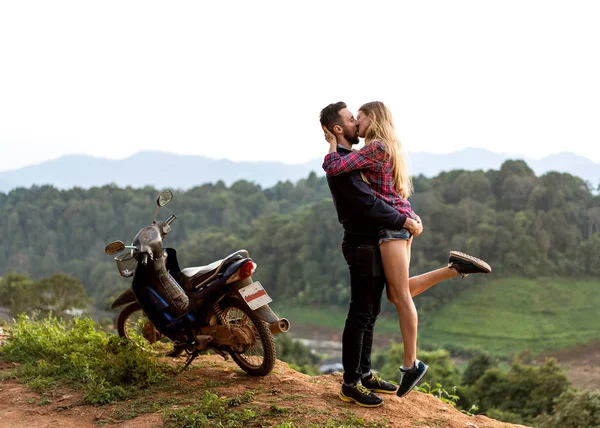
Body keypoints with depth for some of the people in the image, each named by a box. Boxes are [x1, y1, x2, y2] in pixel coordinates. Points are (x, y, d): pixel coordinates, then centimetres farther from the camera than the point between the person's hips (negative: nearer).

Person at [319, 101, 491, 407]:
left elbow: (383, 192, 19)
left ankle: (364, 375, 24)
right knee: (360, 315, -5)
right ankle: (350, 385, 2)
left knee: (370, 313, 15)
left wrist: (409, 214, 5)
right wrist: (404, 221, -17)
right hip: (362, 244, -10)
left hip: (372, 243, 10)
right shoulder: (339, 163, -17)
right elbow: (368, 203, -25)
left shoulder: (352, 158, 17)